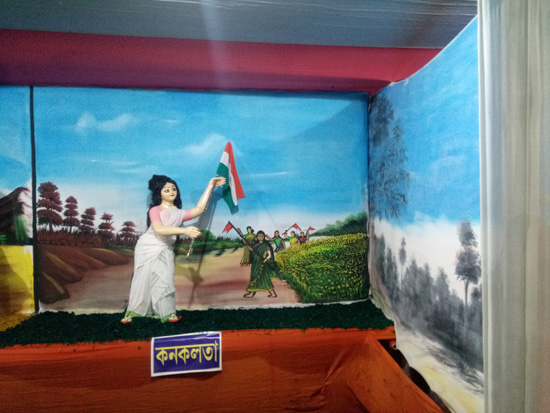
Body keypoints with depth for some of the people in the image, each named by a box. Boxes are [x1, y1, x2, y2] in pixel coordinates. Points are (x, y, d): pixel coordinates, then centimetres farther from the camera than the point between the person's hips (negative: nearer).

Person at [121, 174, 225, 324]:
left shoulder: (179, 214, 4)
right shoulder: (155, 210, -8)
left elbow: (199, 209, -11)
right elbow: (159, 229, -26)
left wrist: (210, 186, -13)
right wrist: (183, 230, -38)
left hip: (164, 251, 3)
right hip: (147, 248, -2)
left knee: (164, 281, -2)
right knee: (142, 280, 3)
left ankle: (167, 313, 7)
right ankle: (132, 312, 17)